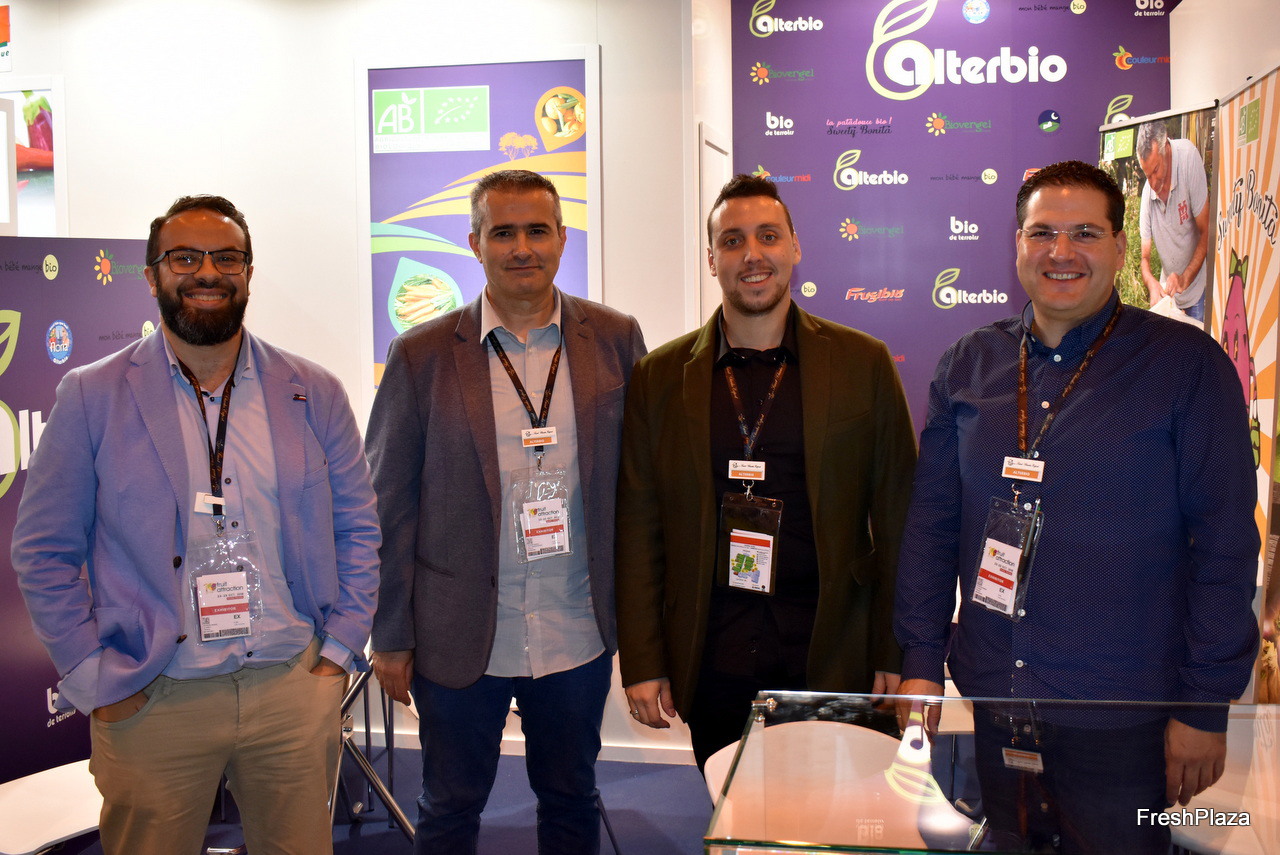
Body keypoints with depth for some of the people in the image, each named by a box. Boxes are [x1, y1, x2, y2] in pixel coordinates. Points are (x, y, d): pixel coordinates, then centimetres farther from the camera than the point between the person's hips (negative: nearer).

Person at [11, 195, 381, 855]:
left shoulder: (315, 394, 3)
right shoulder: (93, 397, -2)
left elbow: (357, 527, 9)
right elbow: (43, 552, 0)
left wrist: (340, 645, 3)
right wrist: (95, 679, -4)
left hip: (294, 688, 2)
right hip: (153, 702, -1)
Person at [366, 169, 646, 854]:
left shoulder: (616, 339, 0)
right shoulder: (422, 355, -5)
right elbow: (388, 505, -2)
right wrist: (390, 638, -2)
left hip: (579, 636, 2)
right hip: (458, 641, -1)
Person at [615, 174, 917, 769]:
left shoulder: (864, 364, 1)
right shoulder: (659, 378, 3)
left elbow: (898, 519, 2)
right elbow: (638, 529, 4)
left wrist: (896, 655, 0)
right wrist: (641, 662, 1)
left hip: (831, 656, 0)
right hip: (711, 664, 1)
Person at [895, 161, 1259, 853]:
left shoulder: (1188, 365, -5)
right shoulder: (968, 366, 5)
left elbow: (1226, 543, -6)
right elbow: (931, 522, 7)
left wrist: (1205, 707, -7)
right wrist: (920, 663, 3)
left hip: (1121, 724, -3)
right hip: (990, 708, 3)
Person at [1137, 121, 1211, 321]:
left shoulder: (1188, 156, -19)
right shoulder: (1147, 193, -10)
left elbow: (1206, 233, -15)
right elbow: (1145, 259, -3)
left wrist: (1185, 278, -25)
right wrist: (1152, 283, -25)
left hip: (1196, 288, -3)